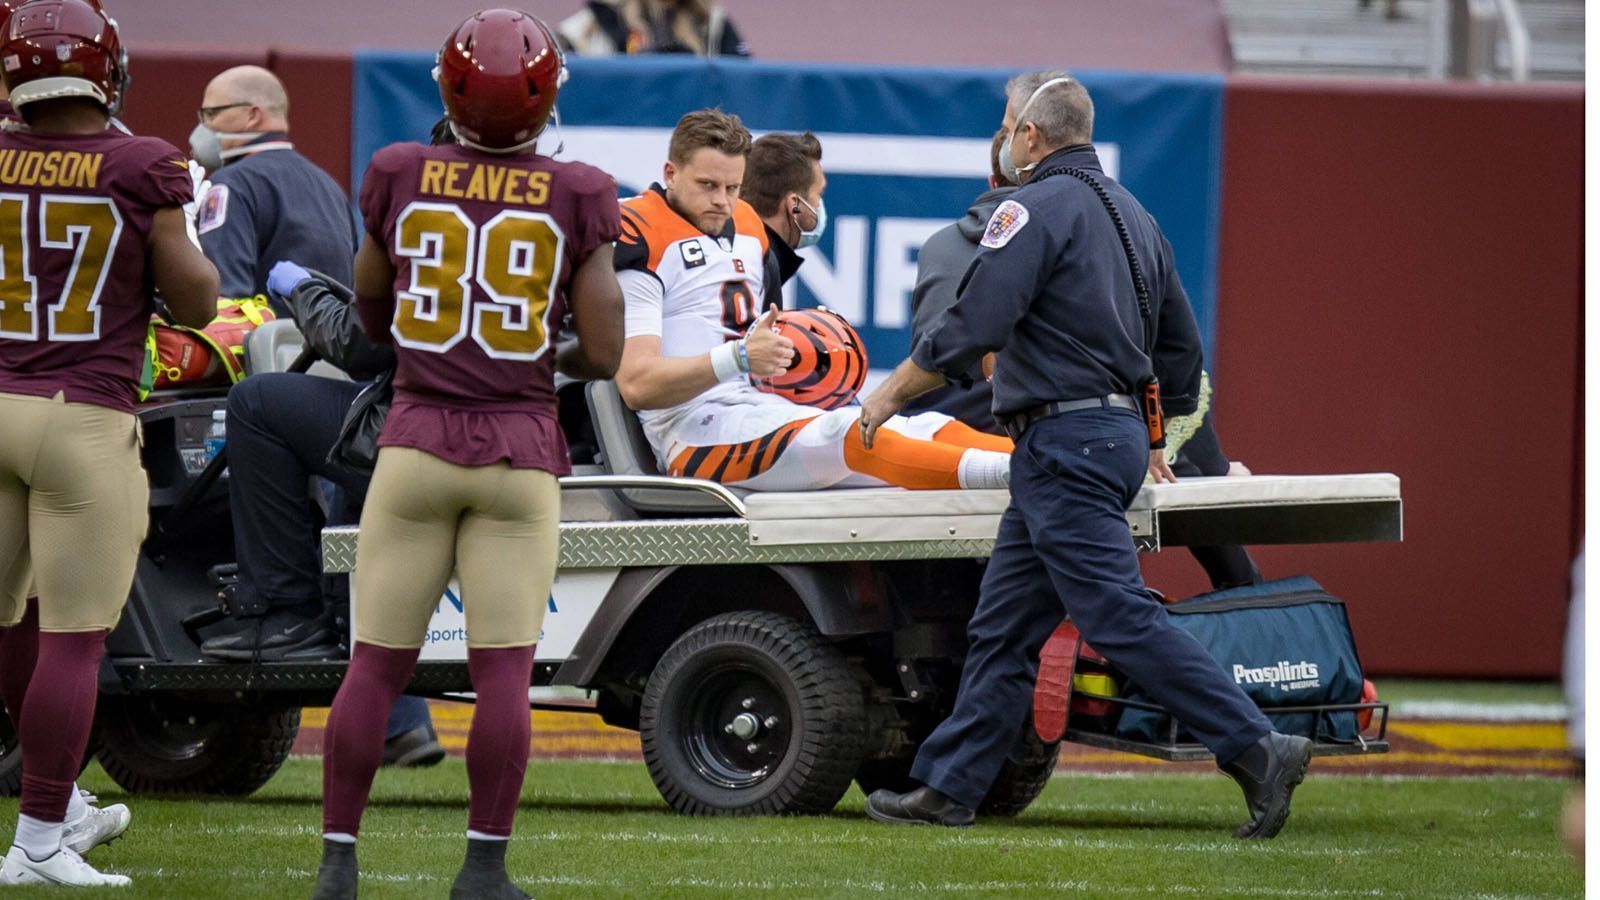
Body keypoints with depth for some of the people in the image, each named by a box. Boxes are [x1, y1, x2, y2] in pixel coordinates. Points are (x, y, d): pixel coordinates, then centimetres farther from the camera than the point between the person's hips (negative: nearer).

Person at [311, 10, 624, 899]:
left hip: (417, 442, 1)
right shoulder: (576, 199, -5)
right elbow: (604, 355, -5)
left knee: (376, 665, 4)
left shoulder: (402, 178, 0)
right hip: (521, 453, -1)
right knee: (505, 670, 1)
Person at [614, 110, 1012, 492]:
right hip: (696, 428, -10)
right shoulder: (637, 237, -8)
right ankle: (1005, 471, -49)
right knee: (849, 435, -32)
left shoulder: (747, 226, 20)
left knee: (927, 428, -7)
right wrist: (739, 357, -27)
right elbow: (636, 385, -16)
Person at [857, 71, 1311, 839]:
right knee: (1003, 626, 12)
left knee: (1119, 616, -13)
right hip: (1116, 431, 10)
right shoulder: (1131, 214, 18)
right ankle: (948, 786, 14)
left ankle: (1256, 750, -19)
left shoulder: (1036, 208, -11)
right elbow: (1181, 349, 23)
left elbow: (971, 330, -18)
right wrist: (1150, 440, 34)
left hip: (1065, 440, -10)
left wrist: (892, 392, -5)